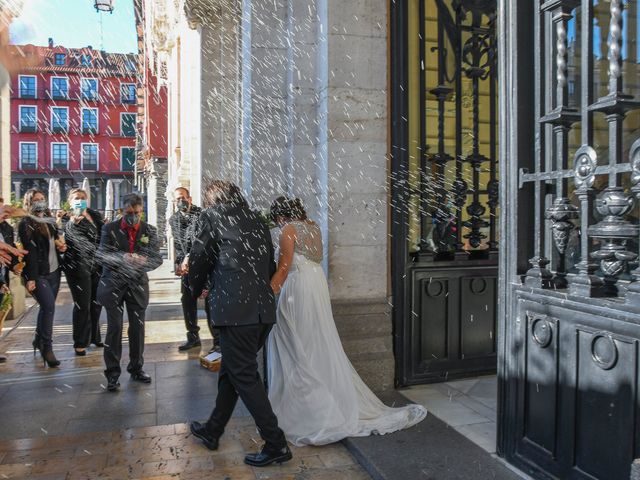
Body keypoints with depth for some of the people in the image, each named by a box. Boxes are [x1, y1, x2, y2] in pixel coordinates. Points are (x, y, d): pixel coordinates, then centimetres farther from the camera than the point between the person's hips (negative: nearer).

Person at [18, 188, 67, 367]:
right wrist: (31, 278, -19)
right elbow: (29, 252, -15)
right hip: (38, 274, -7)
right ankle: (47, 348, -4)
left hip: (54, 271, 7)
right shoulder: (26, 224, -8)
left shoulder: (49, 221, 13)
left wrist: (61, 245, 2)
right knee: (49, 307, -13)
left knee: (46, 307, 13)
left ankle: (39, 340, 29)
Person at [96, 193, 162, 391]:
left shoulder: (149, 231, 2)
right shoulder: (110, 229, -2)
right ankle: (112, 373, 8)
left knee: (138, 327, 7)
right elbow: (101, 255, -8)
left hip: (138, 284, 2)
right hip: (113, 284, -2)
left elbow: (157, 258, -2)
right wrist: (121, 258, -27)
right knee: (114, 327, -4)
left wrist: (144, 260, -25)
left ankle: (136, 368, 23)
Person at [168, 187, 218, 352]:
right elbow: (177, 243, 17)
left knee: (210, 302, -5)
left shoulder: (201, 214, -12)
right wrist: (177, 264, 7)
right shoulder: (173, 219, 10)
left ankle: (218, 341, 2)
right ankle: (193, 337, 26)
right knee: (187, 302, 12)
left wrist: (189, 257, -27)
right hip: (187, 266, 7)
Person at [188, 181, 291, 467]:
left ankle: (276, 444, 7)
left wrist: (197, 289, 22)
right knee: (231, 370, 20)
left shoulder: (213, 216, 0)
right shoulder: (257, 221, 17)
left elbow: (198, 260, 4)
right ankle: (212, 431, 36)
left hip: (234, 310, -7)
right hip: (264, 309, 8)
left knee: (244, 377, 2)